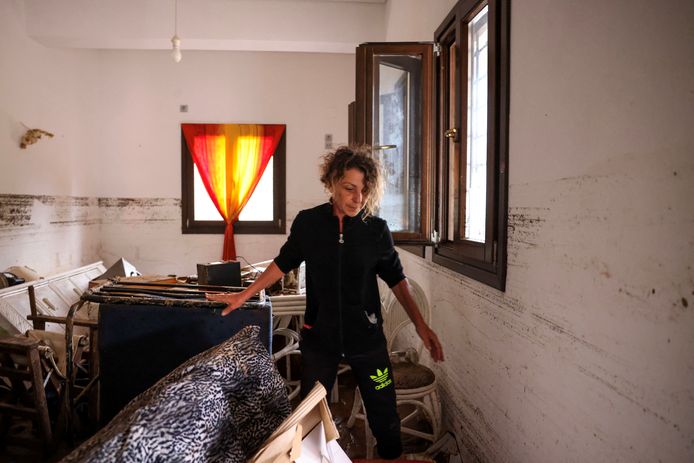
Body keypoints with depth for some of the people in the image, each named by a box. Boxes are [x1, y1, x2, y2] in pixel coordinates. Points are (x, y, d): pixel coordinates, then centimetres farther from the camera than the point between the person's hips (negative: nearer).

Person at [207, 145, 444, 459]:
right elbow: (283, 263, 7)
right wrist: (245, 295, 7)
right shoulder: (307, 222, -8)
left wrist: (420, 324, -8)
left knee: (385, 418, 9)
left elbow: (395, 279, 1)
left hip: (366, 337, 0)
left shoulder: (377, 229, -8)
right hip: (318, 336, 1)